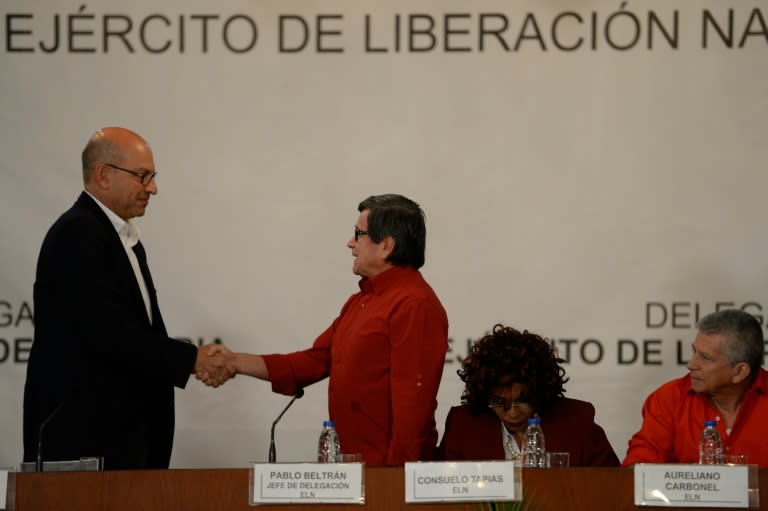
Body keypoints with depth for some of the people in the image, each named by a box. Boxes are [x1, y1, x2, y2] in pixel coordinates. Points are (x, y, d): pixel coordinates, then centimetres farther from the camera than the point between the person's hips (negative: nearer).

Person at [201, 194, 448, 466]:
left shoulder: (414, 305, -15)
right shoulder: (360, 302, 19)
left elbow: (413, 398, -20)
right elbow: (315, 361, 18)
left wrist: (397, 471, -22)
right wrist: (236, 362, 12)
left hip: (387, 467, -9)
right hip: (352, 463, 9)